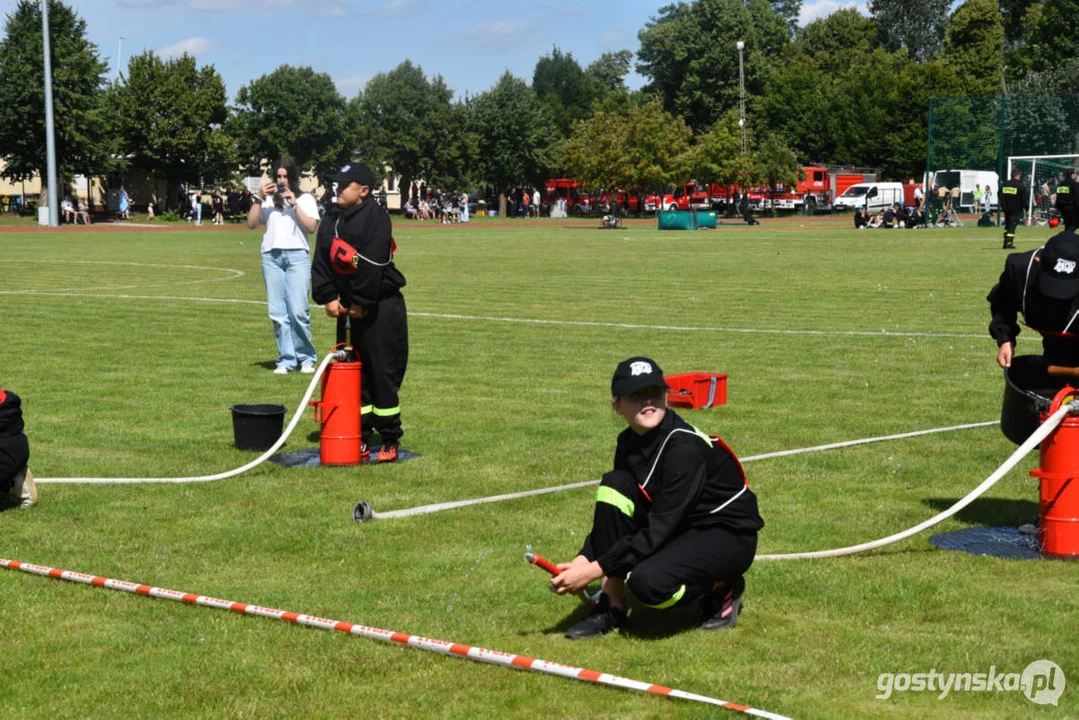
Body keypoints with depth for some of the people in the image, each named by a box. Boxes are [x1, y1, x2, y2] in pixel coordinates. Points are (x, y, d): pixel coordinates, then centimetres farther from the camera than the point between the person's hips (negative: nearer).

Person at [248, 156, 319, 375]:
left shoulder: (305, 199, 10)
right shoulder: (268, 200, 15)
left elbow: (312, 227, -3)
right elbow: (251, 224, 7)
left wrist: (295, 204, -6)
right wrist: (258, 199, 0)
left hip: (297, 256, -3)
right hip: (271, 257, 3)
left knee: (298, 311, -9)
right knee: (278, 313, 0)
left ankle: (306, 358, 4)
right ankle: (286, 359, 6)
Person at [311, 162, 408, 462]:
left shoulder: (376, 218, -14)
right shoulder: (331, 220, 8)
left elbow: (372, 265, -20)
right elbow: (321, 261, 6)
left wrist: (360, 302, -17)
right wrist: (328, 297, -4)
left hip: (381, 308, -7)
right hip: (348, 308, 7)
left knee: (383, 373, -3)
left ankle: (390, 440, 5)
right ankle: (360, 437, 17)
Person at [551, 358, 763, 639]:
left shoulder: (685, 446, -26)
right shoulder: (629, 442, -3)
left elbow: (659, 529, -28)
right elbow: (611, 514, 4)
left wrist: (594, 569, -27)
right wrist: (584, 560, -12)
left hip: (728, 537, -8)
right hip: (679, 529, 8)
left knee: (647, 582, -33)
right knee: (613, 486, -15)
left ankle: (722, 587, 0)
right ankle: (612, 606, -9)